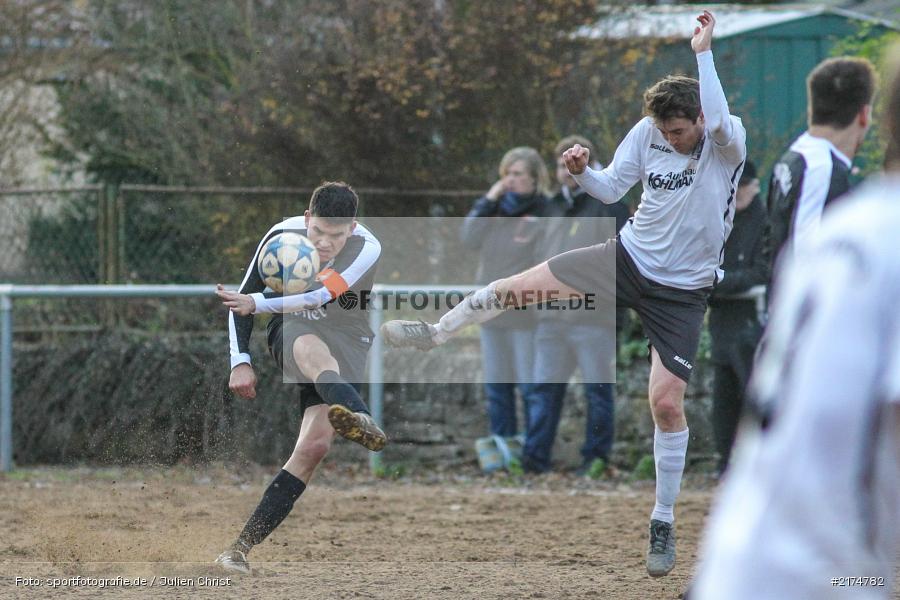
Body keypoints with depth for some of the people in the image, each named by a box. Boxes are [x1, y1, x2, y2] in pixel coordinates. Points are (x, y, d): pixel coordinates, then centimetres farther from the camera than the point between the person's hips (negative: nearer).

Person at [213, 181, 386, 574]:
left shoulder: (368, 250, -17)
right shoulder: (283, 236, -10)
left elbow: (320, 296, -30)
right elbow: (242, 299, 0)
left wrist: (257, 303, -38)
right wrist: (240, 361, -9)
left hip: (345, 343, 0)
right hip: (291, 332, 0)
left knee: (314, 445, -19)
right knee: (312, 349, -40)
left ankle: (242, 547, -15)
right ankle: (361, 420, -73)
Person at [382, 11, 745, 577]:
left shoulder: (729, 142, -18)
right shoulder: (647, 132, -6)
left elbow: (719, 123, -43)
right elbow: (611, 189, 3)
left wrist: (703, 50, -42)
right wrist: (582, 171, -19)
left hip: (682, 290, -4)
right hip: (630, 258, 4)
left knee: (667, 401, -7)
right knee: (517, 286, -8)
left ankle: (664, 523, 7)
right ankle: (437, 333, 14)